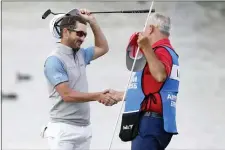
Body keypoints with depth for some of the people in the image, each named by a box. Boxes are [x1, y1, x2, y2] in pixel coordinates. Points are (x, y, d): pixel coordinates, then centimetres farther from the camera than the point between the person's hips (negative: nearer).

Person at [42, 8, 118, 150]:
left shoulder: (81, 54, 12)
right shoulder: (55, 60, -12)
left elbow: (103, 48, 28)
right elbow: (67, 95, -17)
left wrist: (92, 21, 17)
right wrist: (98, 96, -17)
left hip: (84, 128, 8)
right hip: (63, 128, -7)